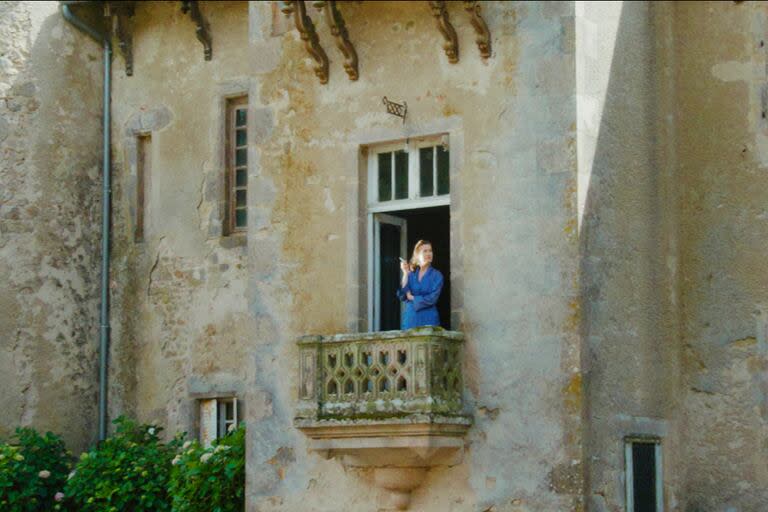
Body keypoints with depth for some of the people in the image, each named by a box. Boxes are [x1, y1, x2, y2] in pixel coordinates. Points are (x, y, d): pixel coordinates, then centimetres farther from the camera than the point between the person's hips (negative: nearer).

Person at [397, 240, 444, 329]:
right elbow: (402, 296, -3)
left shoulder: (436, 275, 0)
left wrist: (412, 298, 0)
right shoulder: (411, 275, 9)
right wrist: (405, 274, -6)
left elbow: (432, 299, -10)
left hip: (428, 320, -3)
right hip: (410, 319, 3)